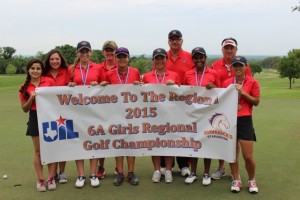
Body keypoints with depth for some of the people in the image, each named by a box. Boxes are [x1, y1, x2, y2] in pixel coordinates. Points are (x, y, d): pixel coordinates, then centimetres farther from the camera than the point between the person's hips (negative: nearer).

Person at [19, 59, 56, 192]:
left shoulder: (49, 81, -2)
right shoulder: (24, 87, 2)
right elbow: (25, 109, 4)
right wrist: (31, 98, -11)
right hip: (35, 118, 1)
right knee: (38, 151, 6)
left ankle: (51, 178, 15)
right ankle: (40, 180, 14)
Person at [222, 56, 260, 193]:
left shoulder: (252, 82, -1)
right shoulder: (227, 82, 7)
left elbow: (256, 102, -3)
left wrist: (242, 92, -11)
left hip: (245, 120, -3)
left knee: (248, 156, -2)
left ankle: (252, 181, 20)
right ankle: (236, 180, 22)